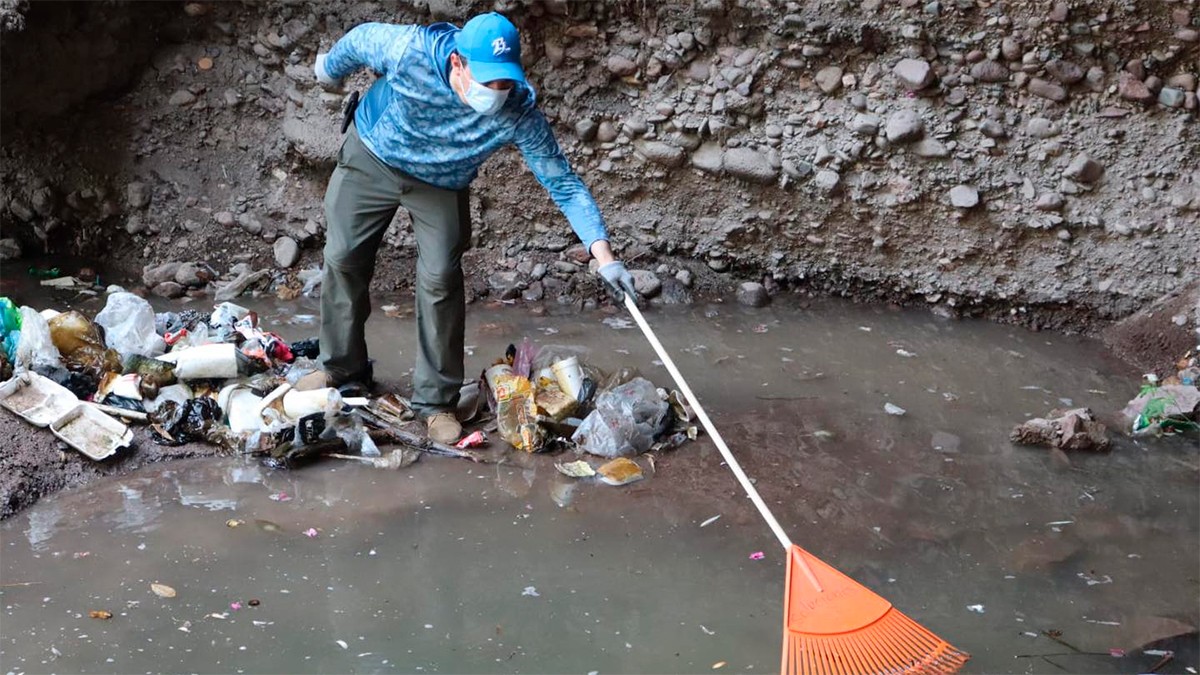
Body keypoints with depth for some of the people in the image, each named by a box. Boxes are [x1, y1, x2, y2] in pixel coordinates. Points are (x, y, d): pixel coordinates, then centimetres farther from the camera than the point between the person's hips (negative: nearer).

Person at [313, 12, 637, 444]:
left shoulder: (520, 114, -34)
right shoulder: (409, 50, -36)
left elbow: (564, 184, -28)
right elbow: (359, 40, -13)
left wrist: (603, 255, -36)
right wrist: (330, 68, 8)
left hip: (440, 187, 0)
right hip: (371, 159, 1)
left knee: (440, 279, -11)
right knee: (344, 260, 3)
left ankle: (436, 400, 1)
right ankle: (343, 371, 23)